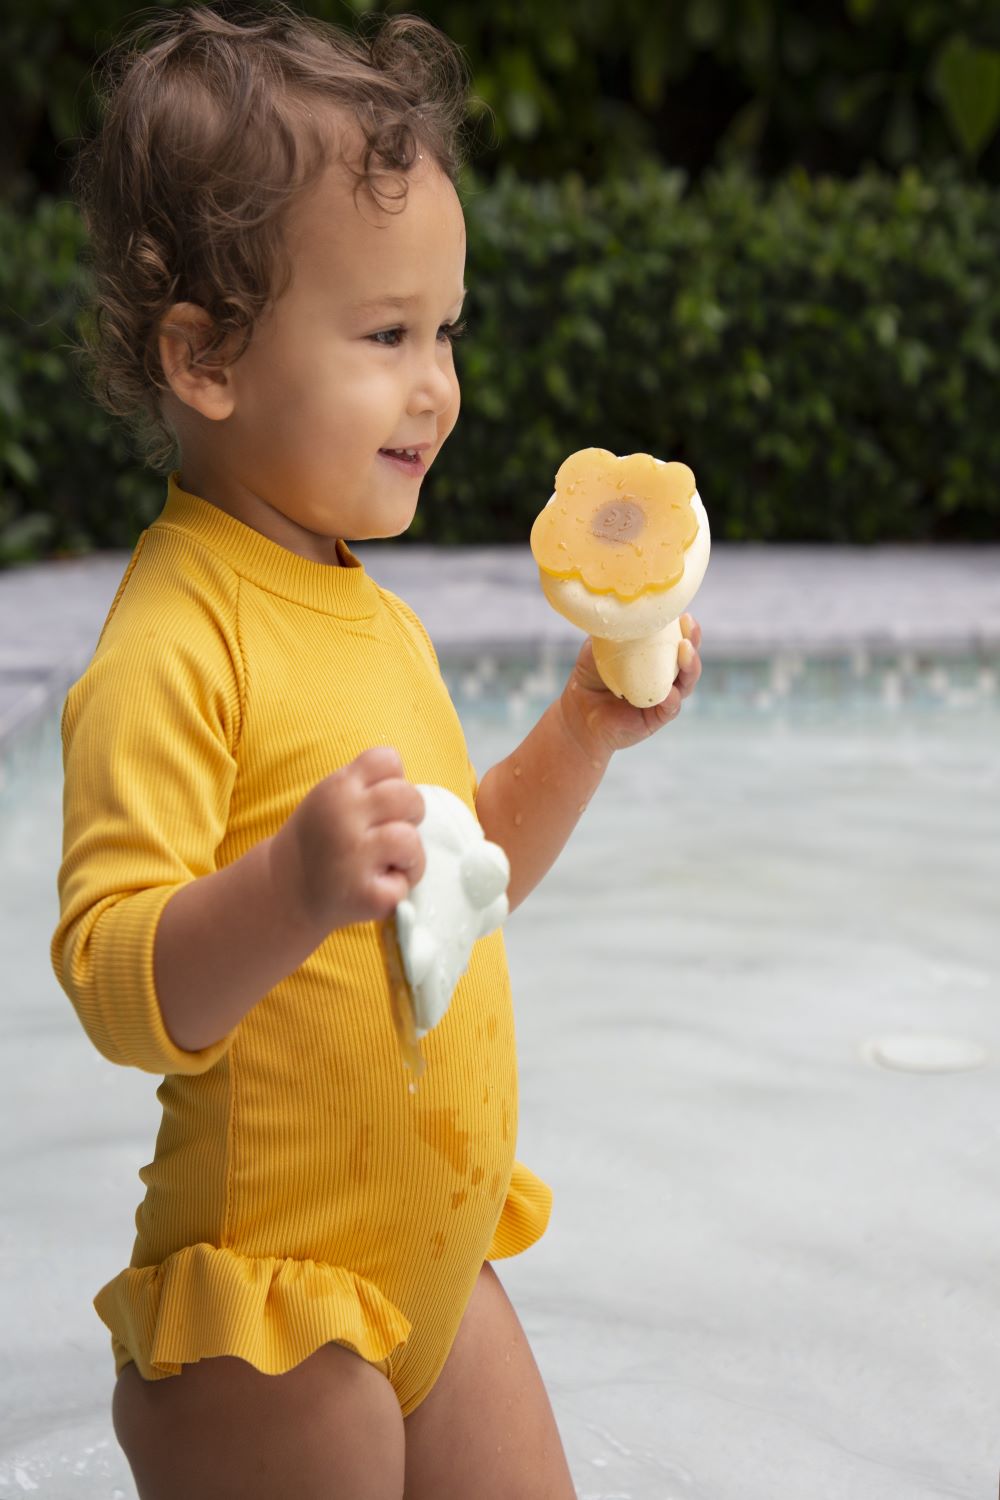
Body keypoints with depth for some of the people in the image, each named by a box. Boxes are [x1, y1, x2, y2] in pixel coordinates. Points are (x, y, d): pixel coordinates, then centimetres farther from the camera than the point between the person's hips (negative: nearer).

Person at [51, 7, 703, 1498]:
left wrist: (581, 732, 8)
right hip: (268, 1309, -9)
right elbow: (117, 992, -27)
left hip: (437, 1265, 9)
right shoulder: (170, 647, -21)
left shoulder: (375, 616, 9)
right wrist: (295, 888, -43)